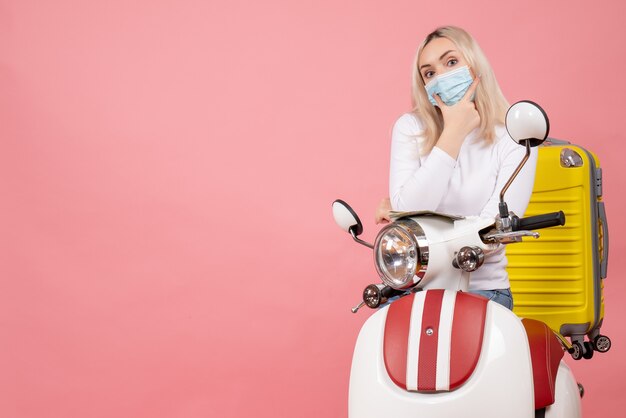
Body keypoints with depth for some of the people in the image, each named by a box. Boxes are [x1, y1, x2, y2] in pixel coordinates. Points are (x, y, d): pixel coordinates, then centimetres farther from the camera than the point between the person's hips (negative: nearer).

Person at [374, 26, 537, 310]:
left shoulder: (514, 140, -4)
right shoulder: (410, 128, 3)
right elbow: (407, 210, -12)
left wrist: (402, 214, -10)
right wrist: (454, 134, -12)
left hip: (481, 287, -1)